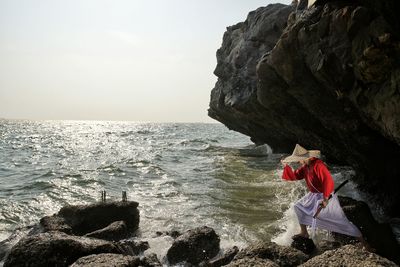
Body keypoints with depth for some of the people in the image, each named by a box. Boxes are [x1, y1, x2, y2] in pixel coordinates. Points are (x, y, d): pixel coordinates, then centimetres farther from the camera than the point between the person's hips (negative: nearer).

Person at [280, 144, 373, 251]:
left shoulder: (318, 165, -26)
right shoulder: (305, 167, 2)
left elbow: (328, 181, -33)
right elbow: (294, 176, 9)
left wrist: (325, 199, -33)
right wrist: (286, 166, -2)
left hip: (326, 196, -9)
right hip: (314, 195, 9)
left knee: (342, 221, -7)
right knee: (298, 206, 15)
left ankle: (363, 242, 4)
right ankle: (304, 233, 27)